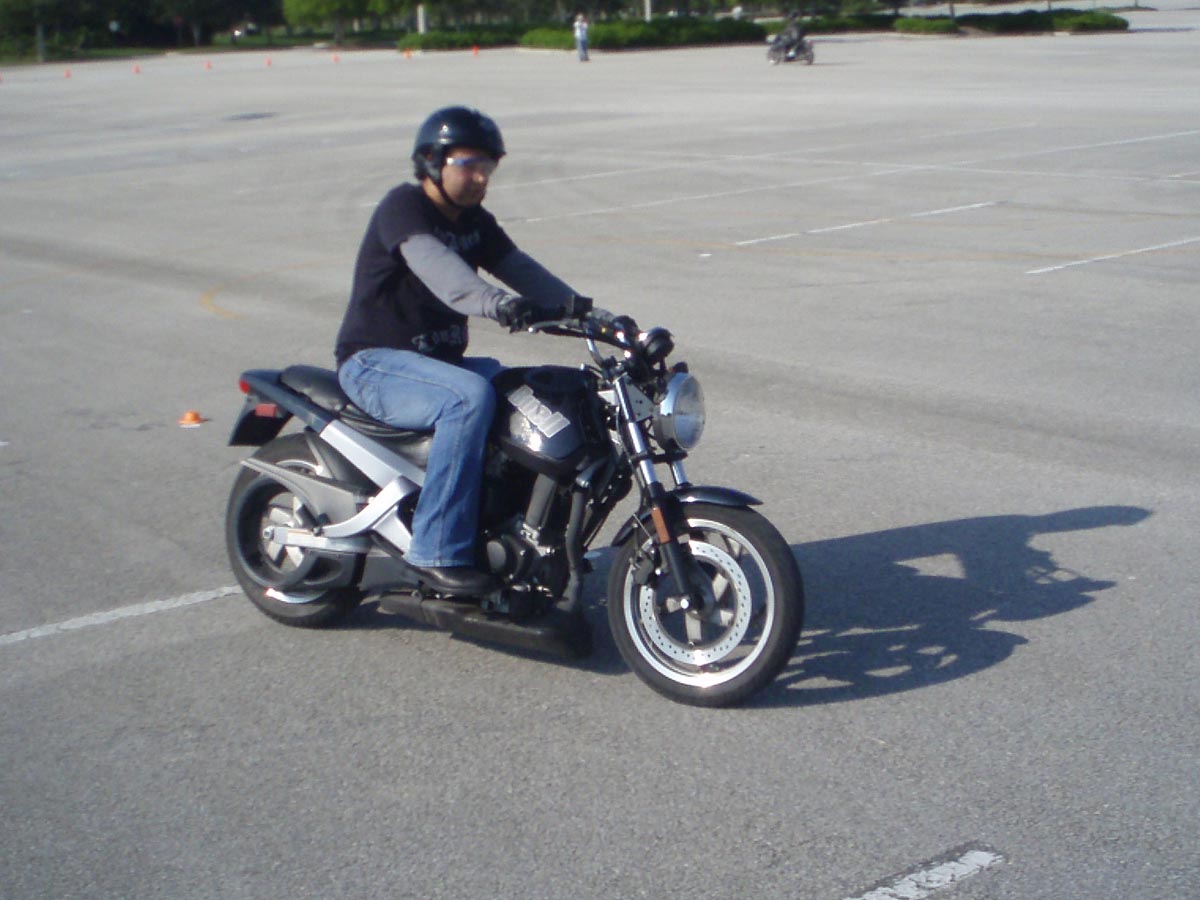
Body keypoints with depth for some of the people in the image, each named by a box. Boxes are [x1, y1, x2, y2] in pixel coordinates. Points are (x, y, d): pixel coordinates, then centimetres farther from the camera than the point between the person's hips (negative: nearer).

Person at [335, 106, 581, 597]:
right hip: (376, 363, -8)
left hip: (441, 360, 8)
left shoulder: (475, 222, 12)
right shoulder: (402, 207, -14)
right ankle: (438, 550, -31)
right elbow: (434, 264, -34)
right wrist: (496, 303, -51)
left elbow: (520, 268, 3)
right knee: (471, 397, -34)